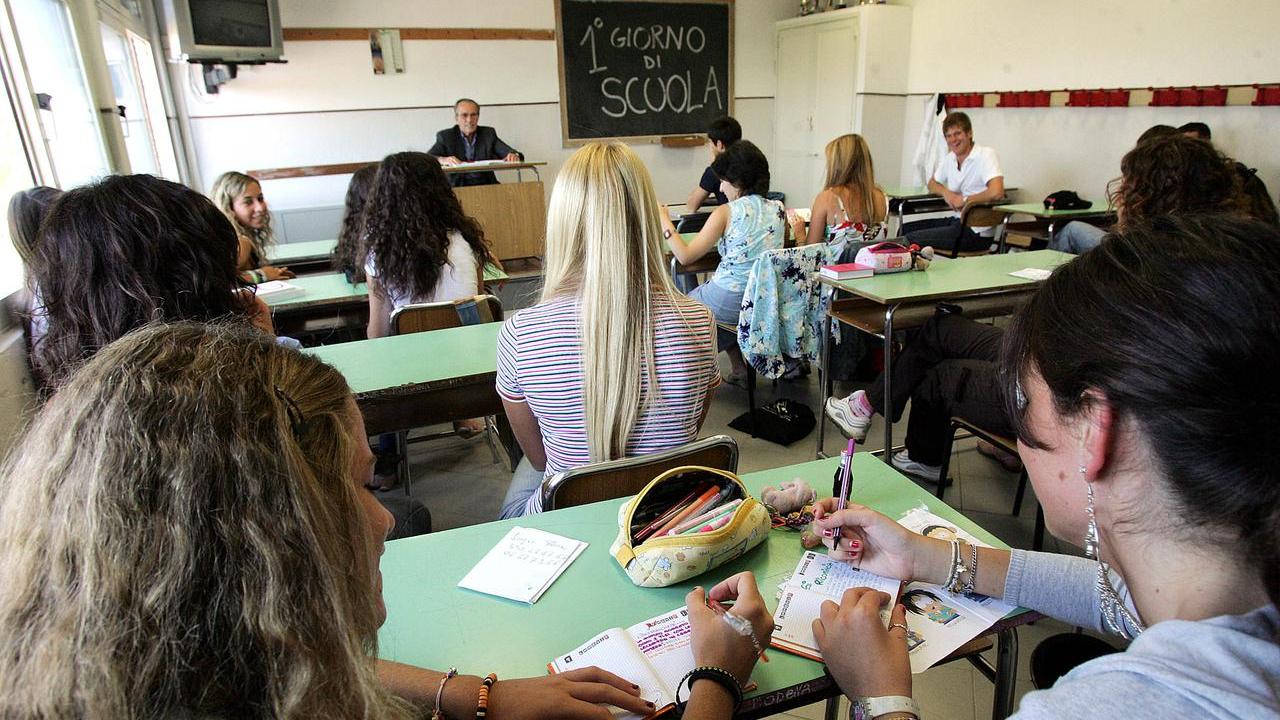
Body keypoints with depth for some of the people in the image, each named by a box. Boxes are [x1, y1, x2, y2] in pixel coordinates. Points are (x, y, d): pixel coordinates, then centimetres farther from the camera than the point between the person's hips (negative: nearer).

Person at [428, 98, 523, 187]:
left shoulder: (488, 133, 11)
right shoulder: (445, 136, 5)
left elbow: (510, 152, 1)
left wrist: (514, 156, -25)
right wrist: (441, 159, -30)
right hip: (457, 187, -2)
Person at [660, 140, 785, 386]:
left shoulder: (727, 212, -15)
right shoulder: (778, 210, 1)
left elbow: (685, 256, -15)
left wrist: (664, 222, -3)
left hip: (730, 304, -6)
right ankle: (740, 368, 29)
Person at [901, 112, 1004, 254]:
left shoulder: (986, 155, -15)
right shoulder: (951, 158, 8)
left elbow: (996, 192, -29)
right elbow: (932, 183, 25)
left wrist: (965, 199, -14)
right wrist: (946, 192, 1)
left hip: (977, 232, -8)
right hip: (957, 220, 8)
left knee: (911, 239, -15)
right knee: (905, 229, 7)